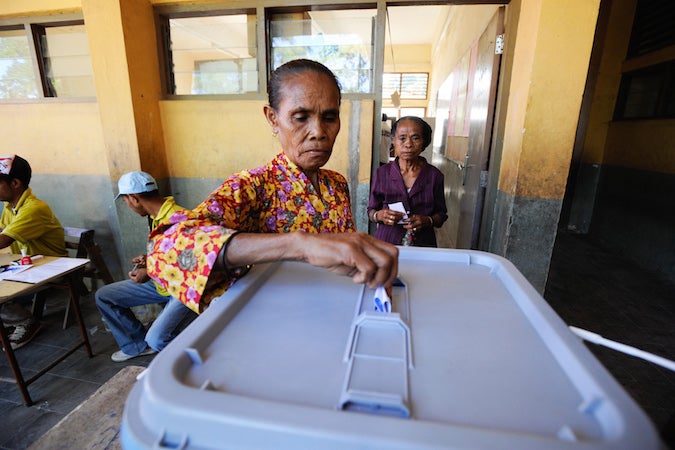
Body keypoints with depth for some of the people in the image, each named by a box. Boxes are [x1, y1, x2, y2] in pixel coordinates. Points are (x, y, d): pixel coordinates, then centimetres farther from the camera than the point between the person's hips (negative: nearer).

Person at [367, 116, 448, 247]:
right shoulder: (382, 173, -4)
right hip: (386, 243, 0)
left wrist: (428, 221, -15)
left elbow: (441, 214, 5)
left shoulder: (435, 175, -3)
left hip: (423, 244, 1)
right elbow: (371, 211, 4)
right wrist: (379, 216, -18)